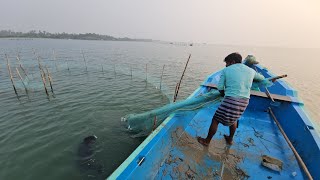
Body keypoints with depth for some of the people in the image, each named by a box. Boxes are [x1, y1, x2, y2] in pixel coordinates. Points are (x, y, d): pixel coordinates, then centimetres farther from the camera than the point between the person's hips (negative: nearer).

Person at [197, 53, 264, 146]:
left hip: (231, 100, -5)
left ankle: (207, 141, 21)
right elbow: (262, 78, 32)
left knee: (215, 120, 8)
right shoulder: (251, 70, 14)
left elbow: (220, 87, -3)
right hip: (245, 101, 6)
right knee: (233, 119, 30)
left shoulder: (226, 70, 1)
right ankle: (230, 139, 43)